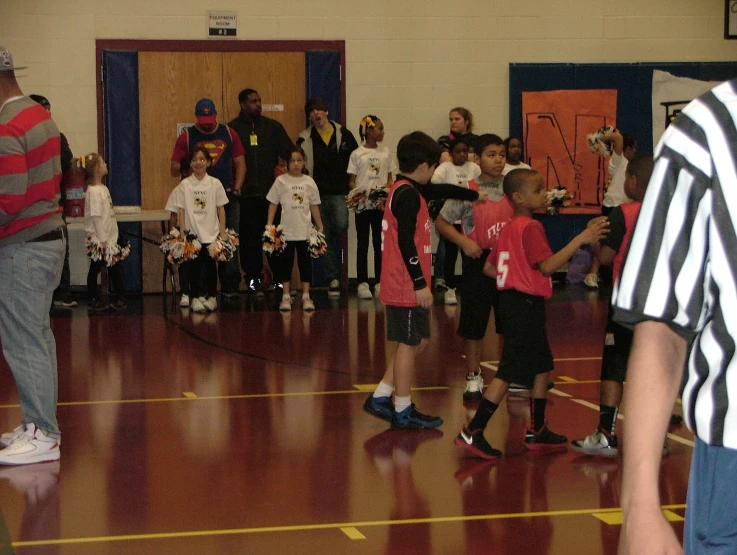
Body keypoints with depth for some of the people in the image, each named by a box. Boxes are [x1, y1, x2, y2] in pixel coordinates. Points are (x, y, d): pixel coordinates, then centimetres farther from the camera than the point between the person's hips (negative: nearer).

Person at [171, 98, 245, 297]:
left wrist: (236, 189, 2)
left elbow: (240, 163, 14)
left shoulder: (229, 134, 12)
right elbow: (174, 170, 4)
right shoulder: (186, 137, 6)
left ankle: (230, 286, 3)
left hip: (227, 196, 1)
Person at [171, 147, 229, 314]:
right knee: (194, 266, 0)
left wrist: (223, 231, 0)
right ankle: (195, 297, 9)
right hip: (192, 233, 0)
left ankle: (211, 296, 15)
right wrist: (182, 232, -4)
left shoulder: (215, 183, 2)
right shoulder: (185, 184, 1)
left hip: (211, 233, 0)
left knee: (210, 265, 3)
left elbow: (221, 209, 4)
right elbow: (181, 210, 2)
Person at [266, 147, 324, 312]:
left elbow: (314, 206, 11)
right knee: (285, 263, 4)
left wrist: (319, 226, 11)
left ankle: (306, 296, 12)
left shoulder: (309, 182, 5)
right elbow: (273, 204, 1)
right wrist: (269, 225, -6)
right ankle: (286, 297, 12)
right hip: (286, 230, -2)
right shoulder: (281, 181, -1)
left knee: (305, 263, 5)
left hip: (305, 231, 2)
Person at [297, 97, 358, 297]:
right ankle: (333, 279, 8)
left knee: (340, 226, -22)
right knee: (325, 236, 2)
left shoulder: (343, 135, 6)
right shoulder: (305, 140, 5)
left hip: (339, 192, -1)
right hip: (317, 194, 1)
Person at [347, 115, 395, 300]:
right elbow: (351, 181, 1)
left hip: (381, 204, 2)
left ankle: (379, 283, 10)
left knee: (380, 243, 5)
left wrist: (386, 189, -11)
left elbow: (389, 179, 10)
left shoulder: (385, 153, 7)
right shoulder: (357, 154, -1)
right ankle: (362, 283, 5)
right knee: (362, 244, 2)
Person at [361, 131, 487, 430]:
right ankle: (403, 411, 8)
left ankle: (380, 398, 19)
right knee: (409, 344, -1)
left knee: (418, 342, 16)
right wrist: (420, 284, -22)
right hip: (406, 285, -10)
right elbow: (406, 242, -22)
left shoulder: (407, 190, 14)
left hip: (404, 284, 10)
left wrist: (474, 195, 45)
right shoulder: (408, 195, -17)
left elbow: (441, 191, 33)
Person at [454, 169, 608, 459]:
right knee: (510, 371, -8)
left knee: (542, 365, 16)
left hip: (513, 299, 10)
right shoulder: (530, 227, -15)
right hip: (525, 304, -10)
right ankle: (472, 432, -7)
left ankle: (537, 432, 22)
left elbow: (488, 267, 17)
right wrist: (580, 240, -26)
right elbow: (547, 266, -26)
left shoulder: (509, 228, 14)